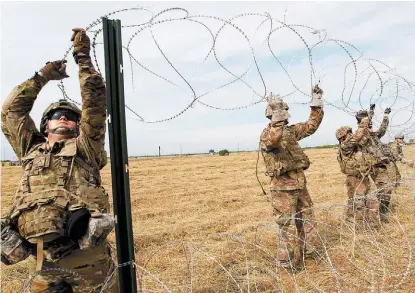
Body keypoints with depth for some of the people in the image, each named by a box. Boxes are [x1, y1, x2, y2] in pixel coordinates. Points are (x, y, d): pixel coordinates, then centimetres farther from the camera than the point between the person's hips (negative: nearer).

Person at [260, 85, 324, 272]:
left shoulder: (290, 130, 11)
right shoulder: (267, 133, -14)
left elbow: (311, 125, 17)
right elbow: (271, 140, -39)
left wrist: (317, 100, 14)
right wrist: (277, 121, -48)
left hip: (299, 183, 8)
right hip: (283, 186, -8)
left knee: (307, 218, 20)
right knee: (288, 225, 1)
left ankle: (310, 250, 39)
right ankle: (289, 262, 15)